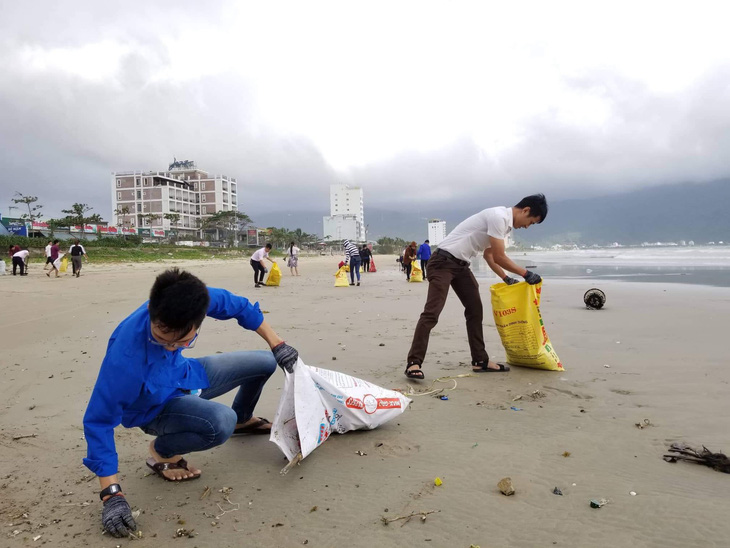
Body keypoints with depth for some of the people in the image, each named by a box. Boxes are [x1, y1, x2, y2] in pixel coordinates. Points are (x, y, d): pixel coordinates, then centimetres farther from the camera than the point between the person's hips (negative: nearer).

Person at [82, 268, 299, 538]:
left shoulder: (188, 298, -29)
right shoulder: (126, 355, -40)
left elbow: (237, 305, -8)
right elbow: (98, 421, -28)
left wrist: (277, 345, -3)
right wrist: (111, 494, -28)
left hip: (187, 375, 6)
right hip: (157, 408, -6)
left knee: (265, 362, 4)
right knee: (221, 423, -35)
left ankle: (242, 419, 34)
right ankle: (162, 451, -3)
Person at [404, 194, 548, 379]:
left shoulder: (504, 222, 14)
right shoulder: (498, 217, -18)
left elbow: (489, 255, 24)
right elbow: (499, 258, -17)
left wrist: (506, 278, 20)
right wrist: (526, 274, -6)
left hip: (461, 265, 10)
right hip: (444, 262, -10)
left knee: (475, 310, 10)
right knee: (432, 313, -15)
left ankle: (480, 361, 17)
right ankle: (414, 363, -13)